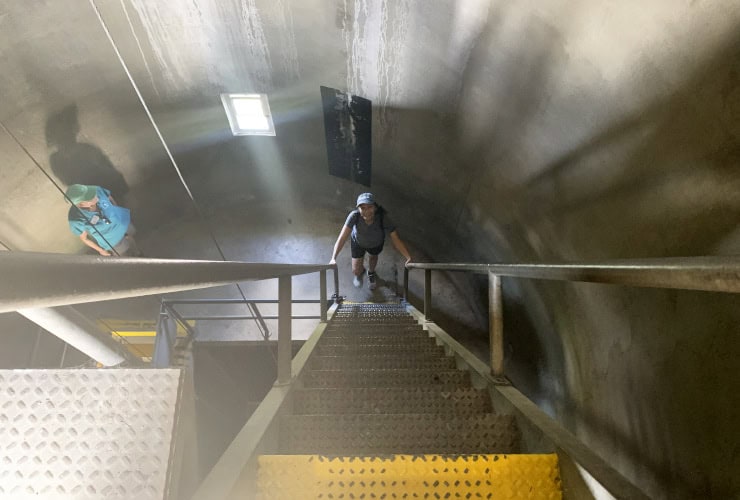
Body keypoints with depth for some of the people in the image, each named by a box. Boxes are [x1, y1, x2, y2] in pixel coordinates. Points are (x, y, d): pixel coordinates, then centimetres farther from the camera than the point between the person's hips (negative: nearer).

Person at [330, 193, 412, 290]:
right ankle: (361, 272, 49)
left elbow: (396, 239, -37)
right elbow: (342, 238, -41)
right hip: (358, 242, 0)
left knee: (373, 257, 28)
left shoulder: (383, 218, -40)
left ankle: (371, 273, 65)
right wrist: (333, 258, -53)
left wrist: (409, 257, -48)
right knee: (356, 271, 9)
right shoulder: (354, 216, -41)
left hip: (376, 243, 0)